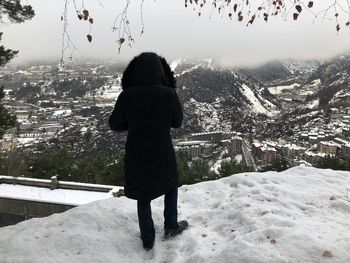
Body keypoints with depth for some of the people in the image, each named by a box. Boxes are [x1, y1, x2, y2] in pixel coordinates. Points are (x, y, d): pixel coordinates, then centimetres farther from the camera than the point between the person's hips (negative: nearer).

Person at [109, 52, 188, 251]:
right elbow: (177, 122, -2)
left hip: (137, 155, 1)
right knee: (171, 187, 27)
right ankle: (171, 227, 37)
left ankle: (148, 240, 29)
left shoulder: (127, 96, -14)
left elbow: (115, 125, -3)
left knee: (143, 197, 18)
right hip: (162, 154, 0)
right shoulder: (168, 94, -16)